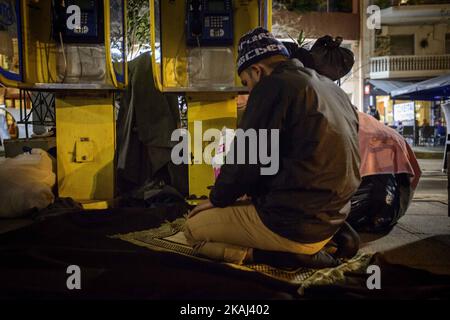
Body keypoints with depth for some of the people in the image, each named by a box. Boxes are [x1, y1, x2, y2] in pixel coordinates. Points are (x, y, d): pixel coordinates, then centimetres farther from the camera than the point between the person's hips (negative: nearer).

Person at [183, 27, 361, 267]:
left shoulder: (273, 86, -13)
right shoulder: (332, 89, 14)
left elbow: (245, 159, -14)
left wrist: (217, 199, 4)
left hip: (295, 224, -9)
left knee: (193, 228, 1)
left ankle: (288, 255, -8)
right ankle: (309, 249, 10)